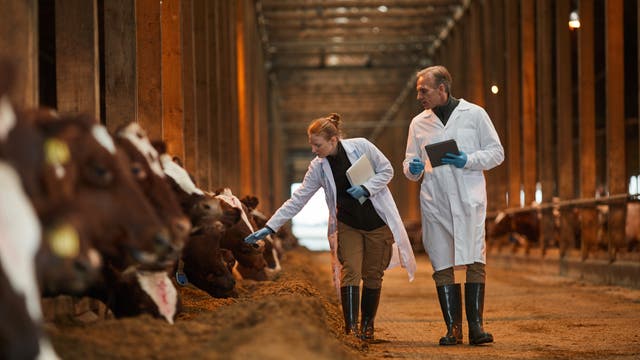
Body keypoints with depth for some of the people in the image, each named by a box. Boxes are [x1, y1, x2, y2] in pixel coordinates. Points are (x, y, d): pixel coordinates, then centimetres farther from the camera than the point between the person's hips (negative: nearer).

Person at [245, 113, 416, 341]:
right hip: (348, 225, 1)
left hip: (378, 223, -1)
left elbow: (387, 170, -3)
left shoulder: (361, 147, -14)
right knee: (350, 271, -13)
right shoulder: (318, 167, -6)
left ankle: (367, 326, 17)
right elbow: (298, 199, -4)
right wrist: (270, 227, -10)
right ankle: (350, 328, -15)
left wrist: (366, 188, -20)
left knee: (372, 275, 4)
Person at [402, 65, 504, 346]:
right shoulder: (418, 123, 15)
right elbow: (409, 163, 19)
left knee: (475, 262, -9)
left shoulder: (474, 114, 6)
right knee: (442, 266, 0)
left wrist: (468, 161, -11)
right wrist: (412, 168, -5)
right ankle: (453, 328, 4)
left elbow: (496, 152, 5)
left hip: (469, 199, -3)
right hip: (434, 202, 3)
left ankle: (475, 325, -7)